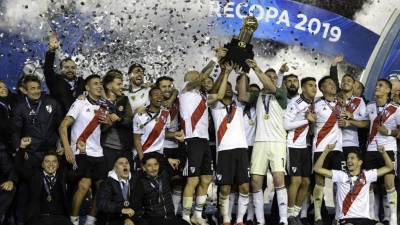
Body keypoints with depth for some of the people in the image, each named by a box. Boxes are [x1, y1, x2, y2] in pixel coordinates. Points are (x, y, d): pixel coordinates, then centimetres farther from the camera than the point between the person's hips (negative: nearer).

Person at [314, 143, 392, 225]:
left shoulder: (367, 175, 13)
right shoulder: (341, 175, 8)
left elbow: (389, 167, 15)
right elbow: (317, 168, 3)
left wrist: (383, 152, -1)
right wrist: (326, 151, -6)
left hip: (364, 218, 2)